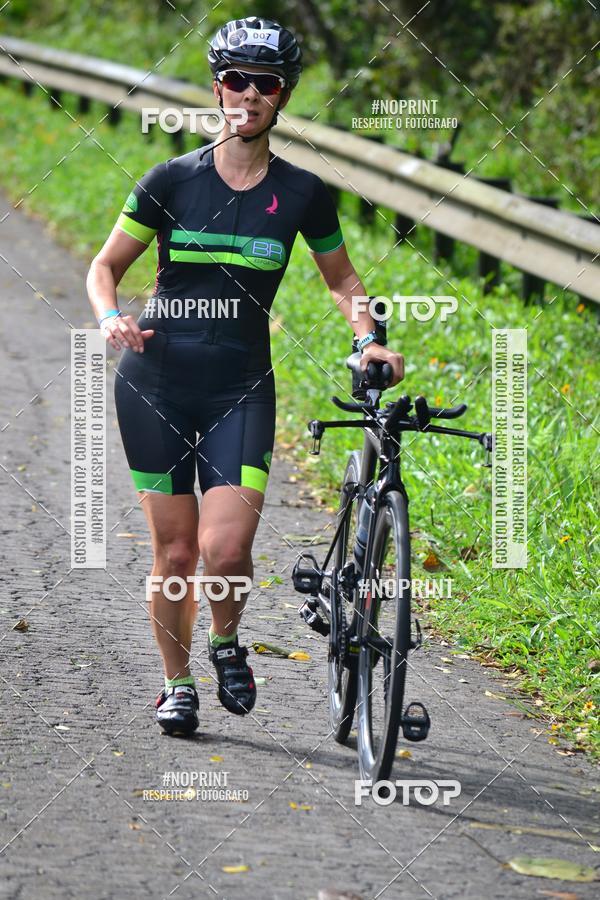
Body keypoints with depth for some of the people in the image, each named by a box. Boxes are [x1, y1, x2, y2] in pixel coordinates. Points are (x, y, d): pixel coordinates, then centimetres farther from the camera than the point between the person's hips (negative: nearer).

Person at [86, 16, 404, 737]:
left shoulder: (301, 192, 3)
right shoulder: (172, 180, 0)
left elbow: (341, 278, 17)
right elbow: (105, 266, 6)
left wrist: (368, 337, 0)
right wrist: (111, 318, -14)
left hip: (242, 387, 0)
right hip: (156, 382, 0)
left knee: (226, 550, -16)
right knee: (174, 553, 2)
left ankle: (226, 642, 15)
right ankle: (176, 683, 23)